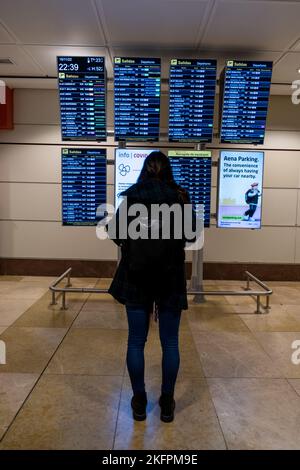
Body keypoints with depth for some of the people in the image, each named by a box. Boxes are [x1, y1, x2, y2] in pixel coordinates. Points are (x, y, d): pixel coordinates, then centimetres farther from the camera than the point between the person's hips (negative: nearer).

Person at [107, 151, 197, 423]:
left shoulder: (130, 196, -2)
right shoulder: (179, 196, -3)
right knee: (170, 342, 11)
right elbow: (192, 235, 4)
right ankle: (167, 403, 22)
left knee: (136, 340, 12)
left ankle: (139, 402, 22)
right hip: (171, 276, 0)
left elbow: (115, 234, 3)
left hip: (136, 276, 1)